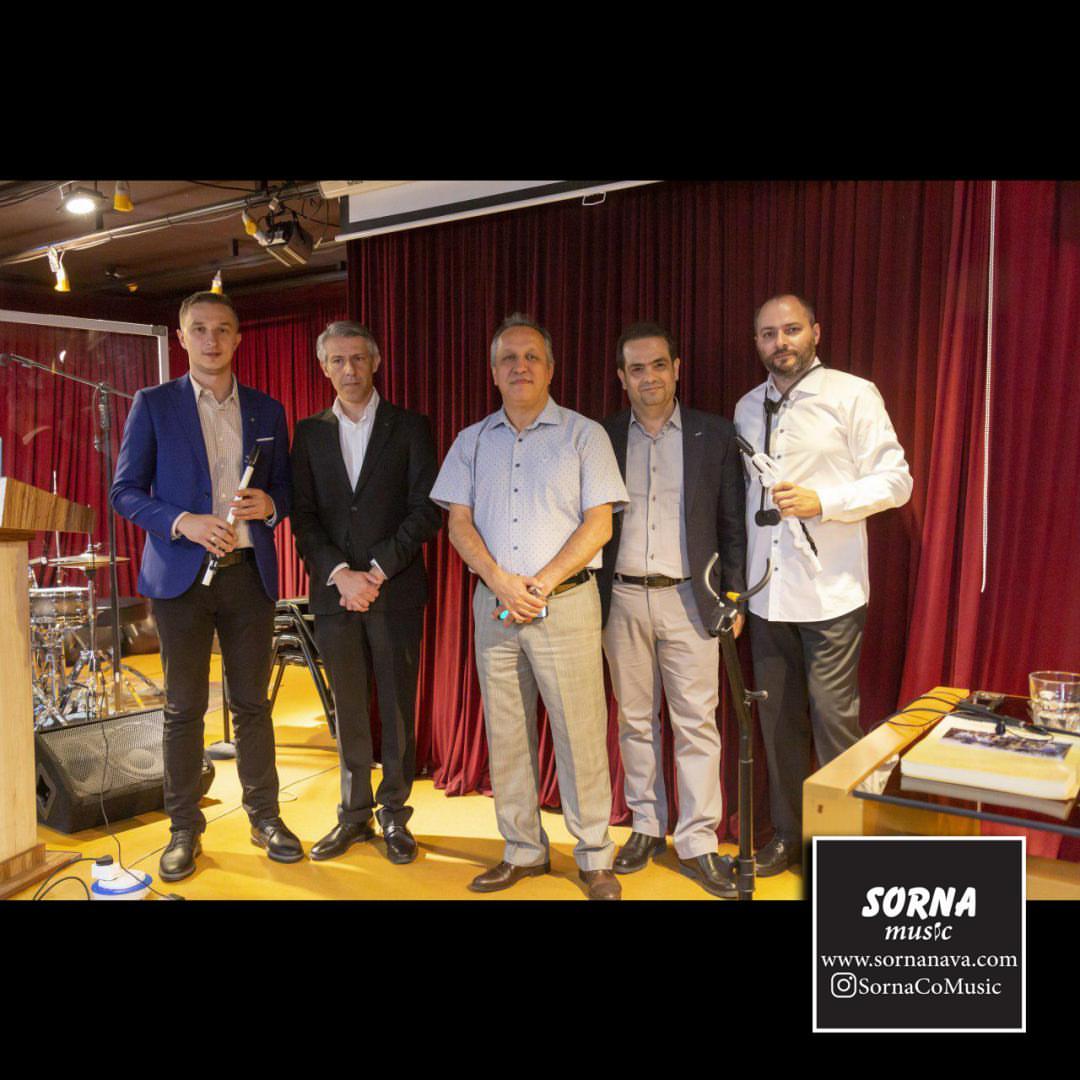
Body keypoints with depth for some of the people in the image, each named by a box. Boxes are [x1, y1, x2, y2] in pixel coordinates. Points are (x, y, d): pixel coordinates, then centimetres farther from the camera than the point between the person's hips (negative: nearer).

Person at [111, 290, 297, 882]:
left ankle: (265, 817, 22)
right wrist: (183, 522, -16)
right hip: (181, 573, -2)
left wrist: (269, 504, -9)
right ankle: (184, 829, 20)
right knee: (184, 707, 6)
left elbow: (285, 489, 14)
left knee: (252, 703, 9)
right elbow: (125, 492, 0)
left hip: (250, 572, 2)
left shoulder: (267, 411, 10)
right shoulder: (152, 404, 3)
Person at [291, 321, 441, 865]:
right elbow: (303, 515, 3)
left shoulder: (410, 427, 3)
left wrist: (378, 569, -12)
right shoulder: (309, 432, 10)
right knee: (348, 712, 10)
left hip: (395, 591, -2)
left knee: (398, 709, 6)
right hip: (334, 592, 2)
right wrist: (341, 574, -11)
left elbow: (427, 509, -4)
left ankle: (394, 814, 20)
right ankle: (355, 814, 24)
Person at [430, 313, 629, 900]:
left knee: (580, 734, -2)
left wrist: (540, 585, -12)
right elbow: (459, 522, 6)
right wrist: (501, 582, -10)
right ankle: (523, 851, 24)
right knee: (505, 735, 9)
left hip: (566, 603, -3)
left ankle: (595, 858, 13)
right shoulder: (472, 441, 13)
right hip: (493, 606, 4)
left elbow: (598, 523, -4)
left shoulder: (584, 435, 3)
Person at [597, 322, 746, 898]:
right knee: (635, 720, 11)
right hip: (622, 598, 2)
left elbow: (732, 522, 3)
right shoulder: (602, 437, 5)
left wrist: (734, 597, 0)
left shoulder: (715, 434, 2)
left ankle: (697, 844, 13)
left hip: (687, 599, -1)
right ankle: (646, 827, 26)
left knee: (696, 723, 1)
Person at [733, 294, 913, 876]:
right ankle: (788, 832, 26)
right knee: (777, 717, 11)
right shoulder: (748, 407, 13)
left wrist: (822, 501, -18)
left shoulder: (853, 394, -2)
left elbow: (895, 480, -5)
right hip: (766, 589, 5)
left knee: (833, 717, -2)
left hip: (829, 590, -4)